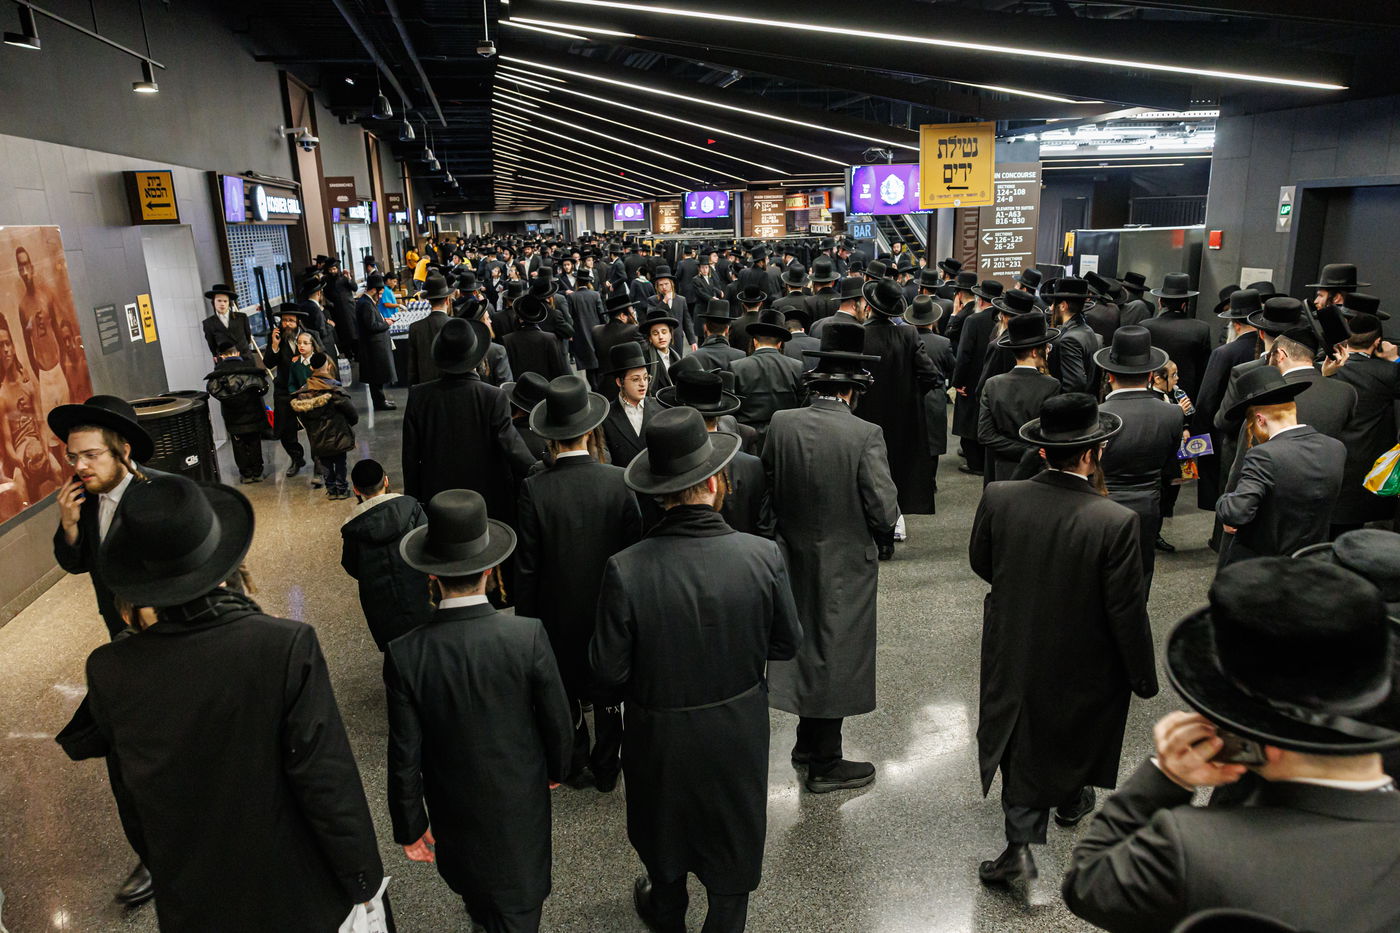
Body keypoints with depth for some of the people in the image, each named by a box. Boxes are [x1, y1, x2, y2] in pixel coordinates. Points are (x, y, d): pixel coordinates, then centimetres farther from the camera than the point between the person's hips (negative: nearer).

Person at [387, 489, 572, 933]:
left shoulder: (405, 655, -24)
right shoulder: (528, 636, -26)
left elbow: (405, 755, -15)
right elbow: (557, 720, -13)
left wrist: (409, 824, 0)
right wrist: (555, 767, 8)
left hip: (454, 808, 2)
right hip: (521, 798, -2)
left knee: (470, 877, 32)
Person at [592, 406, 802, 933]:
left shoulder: (625, 570, -26)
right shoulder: (763, 556, -23)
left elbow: (609, 671, -17)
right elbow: (786, 644, -9)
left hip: (659, 734, 1)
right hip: (738, 731, 0)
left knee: (664, 827, 29)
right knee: (733, 837, 24)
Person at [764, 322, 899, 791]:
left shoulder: (781, 423, -7)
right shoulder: (865, 435, -20)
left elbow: (767, 484, 2)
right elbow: (885, 508, -18)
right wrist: (883, 539, 2)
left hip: (795, 556, 5)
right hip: (845, 563, -5)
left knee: (809, 644, 22)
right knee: (837, 654, 9)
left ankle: (808, 739, 39)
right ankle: (826, 763, 23)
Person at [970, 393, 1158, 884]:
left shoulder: (998, 498, -20)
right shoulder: (1116, 522, -27)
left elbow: (980, 563, -2)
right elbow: (1127, 611, -19)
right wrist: (1144, 676, -3)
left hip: (1015, 654, 1)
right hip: (1083, 663, 0)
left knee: (1023, 739, 18)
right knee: (1078, 731, 28)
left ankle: (1021, 843, 12)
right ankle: (1072, 799, 53)